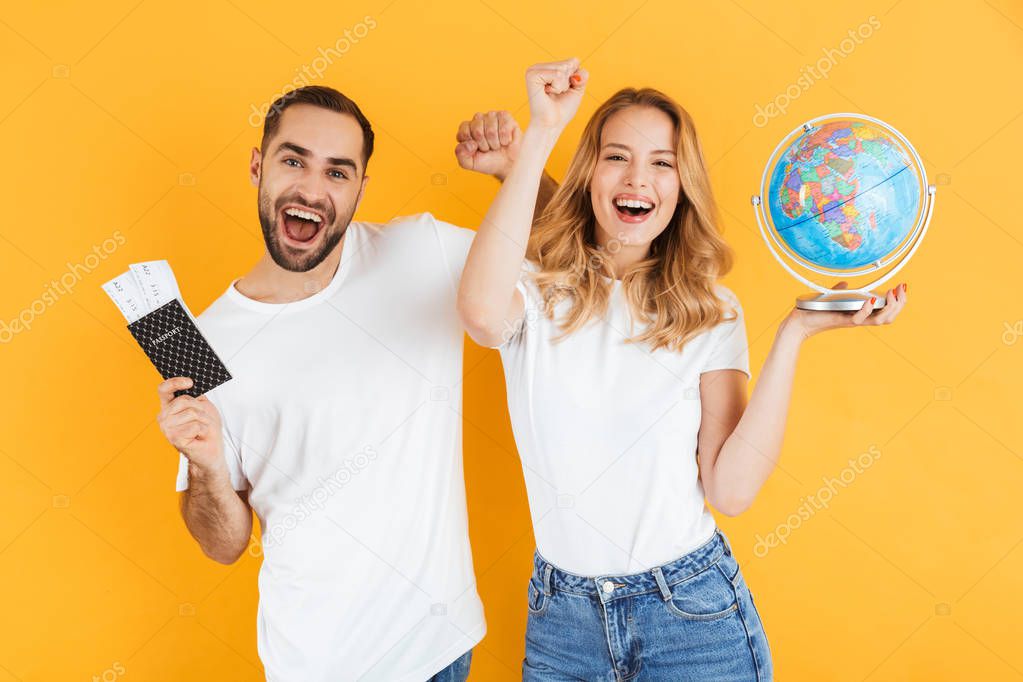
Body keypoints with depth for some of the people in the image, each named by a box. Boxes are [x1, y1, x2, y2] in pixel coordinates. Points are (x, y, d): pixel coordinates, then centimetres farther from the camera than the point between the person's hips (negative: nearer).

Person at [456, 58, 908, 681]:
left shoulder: (710, 311, -2)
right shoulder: (537, 287, -6)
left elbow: (731, 488, -11)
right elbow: (482, 314, -32)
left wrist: (794, 335, -17)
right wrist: (540, 135, -28)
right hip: (562, 617, 0)